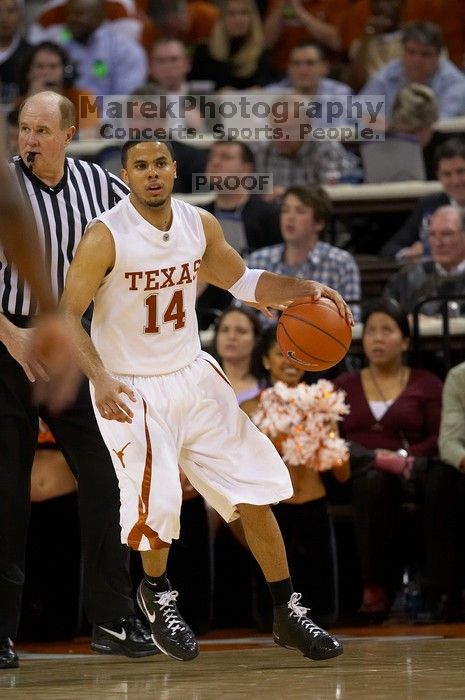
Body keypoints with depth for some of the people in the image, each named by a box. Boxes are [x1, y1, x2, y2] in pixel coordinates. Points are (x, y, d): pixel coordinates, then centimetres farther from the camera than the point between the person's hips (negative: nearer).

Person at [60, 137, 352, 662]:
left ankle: (287, 614, 14)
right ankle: (156, 594, 19)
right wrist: (100, 379, -31)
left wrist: (304, 288, -3)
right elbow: (65, 316, -17)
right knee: (157, 505, -15)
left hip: (191, 375, 5)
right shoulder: (105, 237, -19)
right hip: (130, 389, -5)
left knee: (256, 490, 1)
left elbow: (241, 281, 13)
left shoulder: (200, 225, -3)